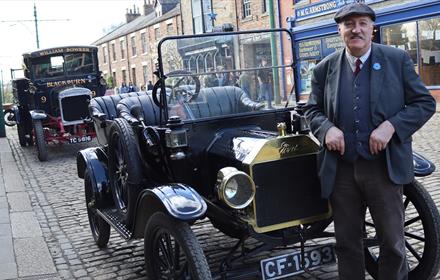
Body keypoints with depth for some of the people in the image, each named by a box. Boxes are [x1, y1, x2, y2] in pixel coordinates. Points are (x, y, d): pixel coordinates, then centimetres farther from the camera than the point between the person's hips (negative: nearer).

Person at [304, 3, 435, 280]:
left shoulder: (398, 59, 0)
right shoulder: (325, 68, 5)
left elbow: (425, 103, 0)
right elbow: (312, 109, 12)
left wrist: (391, 126, -15)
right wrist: (327, 128, -10)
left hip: (385, 167, -1)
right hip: (340, 170, 2)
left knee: (393, 243, 9)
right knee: (347, 243, 14)